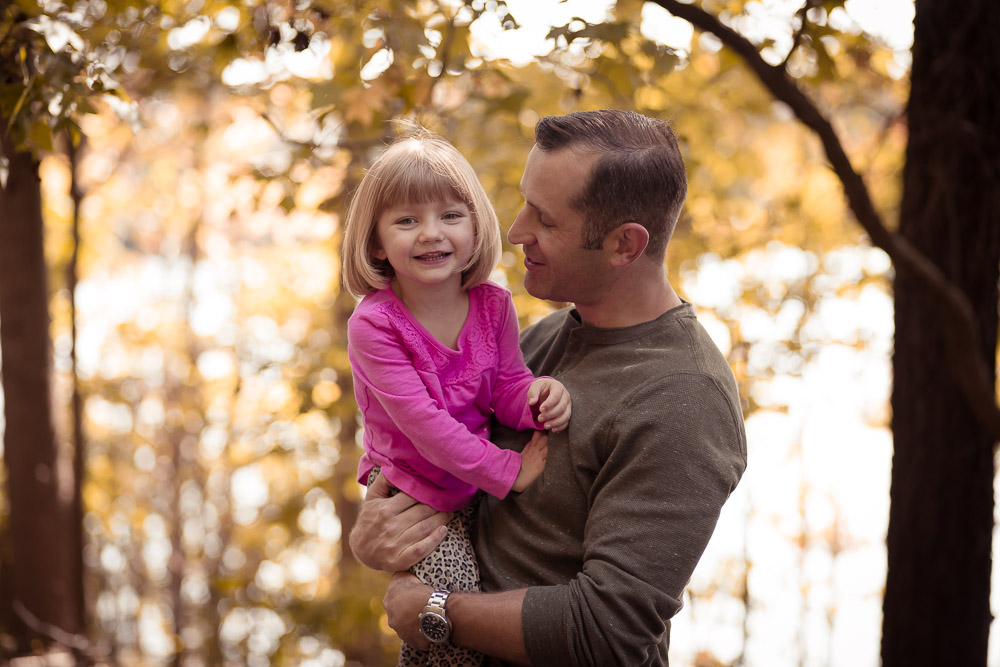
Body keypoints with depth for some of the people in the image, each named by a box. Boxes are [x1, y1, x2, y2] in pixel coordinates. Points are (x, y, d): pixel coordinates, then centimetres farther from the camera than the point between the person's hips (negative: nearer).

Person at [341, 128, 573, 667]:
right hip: (410, 489, -5)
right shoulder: (374, 324, -22)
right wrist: (509, 471, -24)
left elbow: (506, 386, 1)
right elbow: (422, 422, -25)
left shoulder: (493, 305, -7)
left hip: (476, 480, 6)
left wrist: (535, 396, -24)